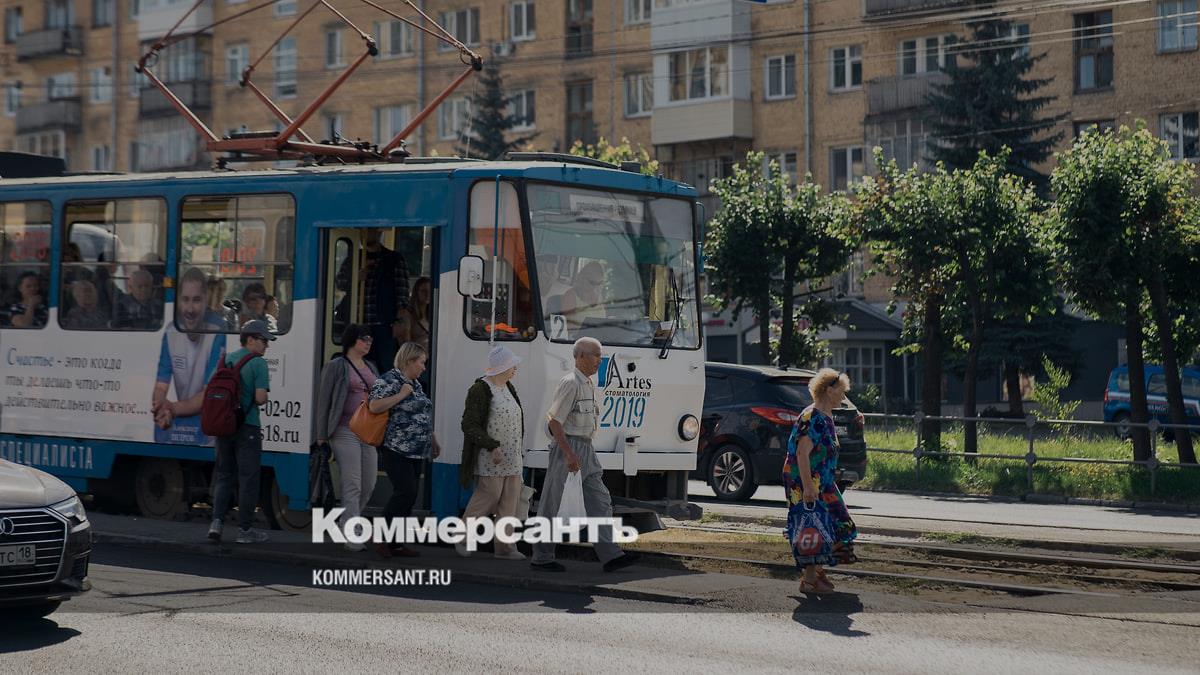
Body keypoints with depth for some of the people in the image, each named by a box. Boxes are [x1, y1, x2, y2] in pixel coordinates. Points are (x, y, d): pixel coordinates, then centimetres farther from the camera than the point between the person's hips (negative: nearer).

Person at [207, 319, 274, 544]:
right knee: (248, 477, 2)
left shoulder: (225, 361, 10)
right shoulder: (258, 363, -10)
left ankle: (217, 521, 0)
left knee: (224, 475, 14)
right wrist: (264, 397, 3)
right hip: (247, 427, -6)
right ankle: (244, 529, 4)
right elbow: (260, 398, -19)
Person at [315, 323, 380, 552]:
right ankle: (353, 537, -10)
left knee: (368, 485, 7)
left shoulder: (370, 367, 17)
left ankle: (345, 523, 24)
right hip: (345, 432, -7)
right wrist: (322, 436, -7)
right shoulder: (336, 366, -1)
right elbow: (324, 400, -3)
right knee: (352, 484, -11)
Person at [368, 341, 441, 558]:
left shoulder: (415, 384, 19)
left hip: (416, 451, 9)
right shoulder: (389, 380, -9)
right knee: (406, 493, -15)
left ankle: (397, 543, 11)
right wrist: (401, 395, -17)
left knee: (407, 495, 7)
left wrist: (433, 440, 27)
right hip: (396, 449, -9)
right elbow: (374, 406, -22)